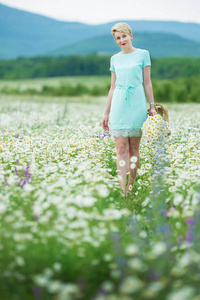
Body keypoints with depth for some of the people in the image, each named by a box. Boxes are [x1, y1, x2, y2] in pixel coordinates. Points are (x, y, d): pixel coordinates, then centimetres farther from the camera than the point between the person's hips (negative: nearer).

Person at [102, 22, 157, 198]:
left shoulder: (143, 54, 4)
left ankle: (132, 186, 13)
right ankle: (122, 189, -8)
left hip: (137, 104, -2)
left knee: (134, 148, 3)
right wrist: (106, 113, 13)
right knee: (121, 148, -5)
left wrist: (152, 106, -1)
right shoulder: (114, 59, 12)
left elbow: (147, 83, 4)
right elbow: (113, 87, 15)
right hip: (119, 106, 2)